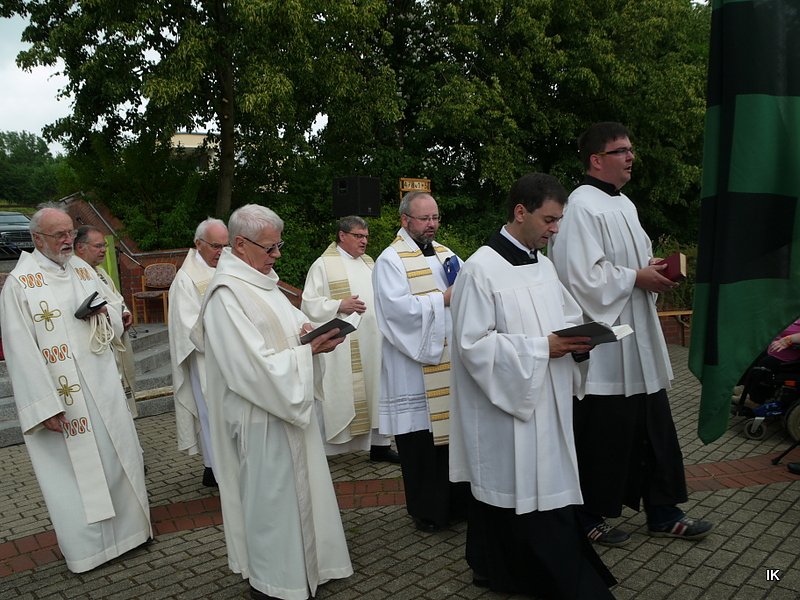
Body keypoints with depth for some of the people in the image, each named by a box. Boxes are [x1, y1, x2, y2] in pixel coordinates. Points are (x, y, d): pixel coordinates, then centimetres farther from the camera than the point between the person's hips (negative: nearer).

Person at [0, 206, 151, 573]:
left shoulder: (84, 270, 8)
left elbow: (115, 322, 17)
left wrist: (104, 313, -8)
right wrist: (44, 406, -19)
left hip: (102, 385, 6)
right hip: (61, 394, -5)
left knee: (119, 454, 13)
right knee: (72, 468, 6)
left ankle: (125, 522, 32)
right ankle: (84, 542, 24)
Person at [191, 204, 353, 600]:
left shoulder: (258, 280, 7)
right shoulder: (227, 294, -22)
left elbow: (277, 326, 19)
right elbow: (255, 367, -25)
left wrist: (303, 329, -2)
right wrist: (308, 350, -20)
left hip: (284, 404, 10)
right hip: (261, 417, -10)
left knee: (293, 488, 20)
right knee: (271, 495, 5)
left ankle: (297, 564, 38)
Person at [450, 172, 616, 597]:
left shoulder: (543, 264, 11)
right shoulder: (480, 269, -15)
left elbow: (568, 317, 21)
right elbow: (473, 344, -18)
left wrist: (576, 338, -2)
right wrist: (542, 348, -19)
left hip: (547, 403, 8)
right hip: (506, 405, -8)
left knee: (547, 492, 11)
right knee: (511, 496, 3)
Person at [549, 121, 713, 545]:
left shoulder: (624, 204, 14)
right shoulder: (582, 206, -16)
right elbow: (584, 277, -23)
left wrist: (654, 272, 4)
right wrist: (638, 277, -14)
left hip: (639, 342, 9)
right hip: (604, 346, -9)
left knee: (653, 428, 15)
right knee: (601, 435, 3)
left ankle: (662, 513, 30)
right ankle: (589, 518, 22)